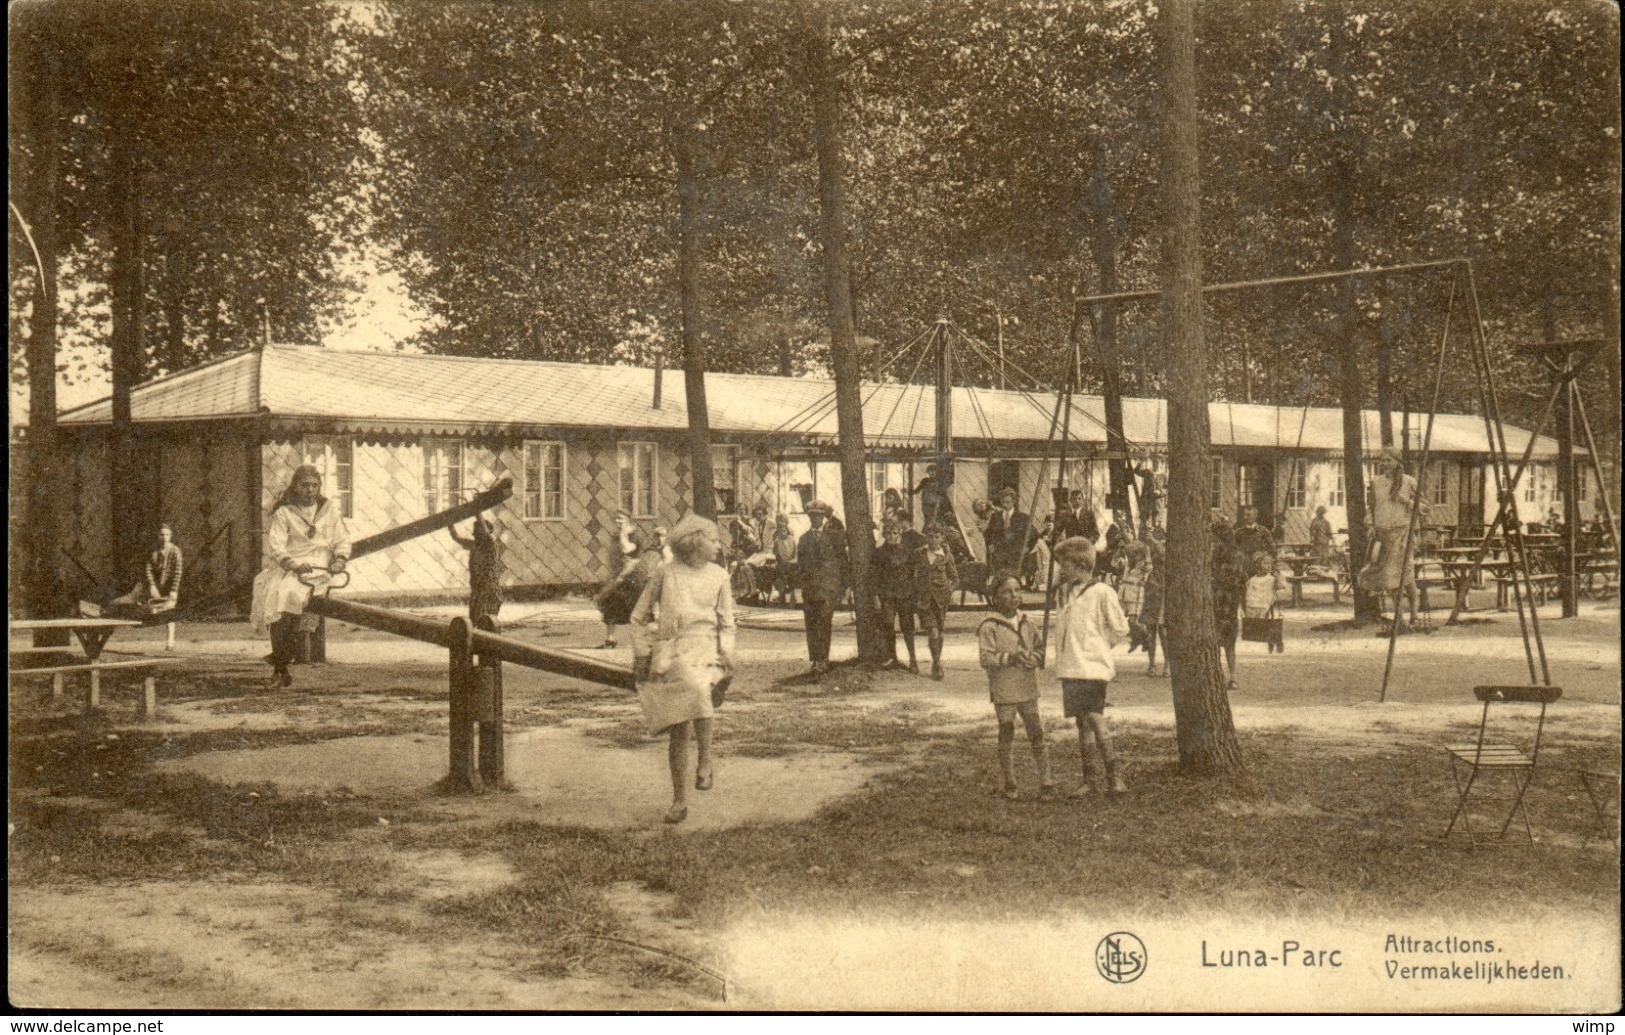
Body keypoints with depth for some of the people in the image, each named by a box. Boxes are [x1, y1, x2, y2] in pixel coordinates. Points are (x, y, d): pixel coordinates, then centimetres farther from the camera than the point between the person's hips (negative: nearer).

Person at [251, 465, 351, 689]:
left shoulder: (330, 509, 17)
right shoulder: (283, 512, 9)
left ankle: (279, 661, -23)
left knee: (291, 593, -30)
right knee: (277, 595, -27)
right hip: (288, 568, 1)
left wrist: (340, 560, -5)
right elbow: (275, 545, -2)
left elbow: (342, 540, 16)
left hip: (320, 567, -1)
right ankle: (281, 669, -18)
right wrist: (293, 564, -19)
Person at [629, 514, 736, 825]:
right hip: (669, 654, 0)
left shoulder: (719, 577, 11)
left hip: (704, 649, 0)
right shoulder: (665, 573, 7)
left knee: (696, 688, -35)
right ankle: (679, 801, 10)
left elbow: (727, 624, 15)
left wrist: (727, 657, 1)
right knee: (677, 730, -1)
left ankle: (706, 760, -19)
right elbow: (639, 617, 13)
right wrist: (641, 652, 3)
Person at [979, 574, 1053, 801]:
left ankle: (1045, 783, 10)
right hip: (1004, 690, -4)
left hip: (1028, 688, 4)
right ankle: (1008, 784, 18)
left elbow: (1040, 649, 13)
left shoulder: (1027, 623, 9)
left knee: (1037, 734, 2)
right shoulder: (989, 626, -7)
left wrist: (1033, 658, -8)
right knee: (1007, 737, 6)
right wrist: (1010, 657, -22)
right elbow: (986, 657, -12)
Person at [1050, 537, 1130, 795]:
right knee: (1081, 722, 10)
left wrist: (1097, 645, 1)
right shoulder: (1066, 591, 14)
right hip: (1070, 667, 8)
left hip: (1092, 666, -8)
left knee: (1095, 718, -15)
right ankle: (1090, 778, 16)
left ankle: (1114, 773, -8)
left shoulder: (1102, 592, -9)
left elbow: (1120, 628, -5)